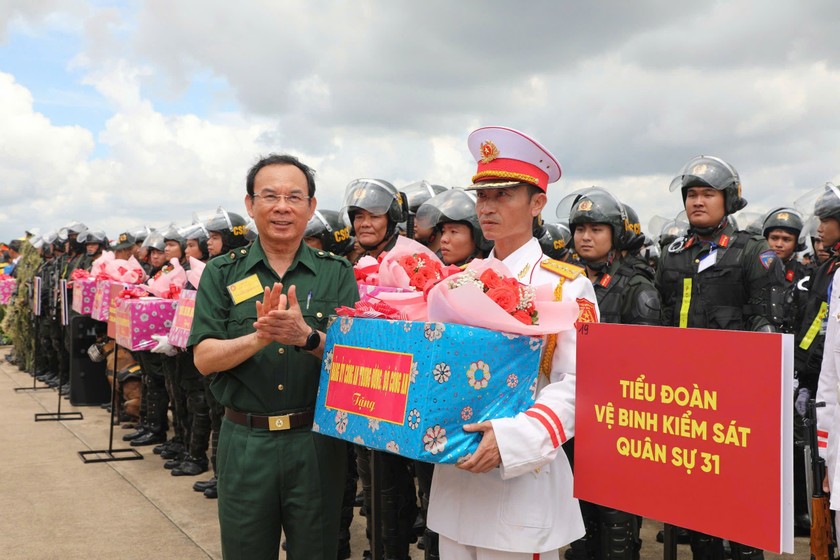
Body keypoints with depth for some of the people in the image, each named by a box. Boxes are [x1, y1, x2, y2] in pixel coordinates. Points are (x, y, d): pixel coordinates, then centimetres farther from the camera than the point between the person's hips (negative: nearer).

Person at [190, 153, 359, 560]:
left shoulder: (337, 273, 1)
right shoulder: (222, 273, 2)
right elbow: (204, 358, -6)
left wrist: (306, 336, -26)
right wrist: (258, 338, -24)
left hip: (316, 441, 0)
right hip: (244, 444, 1)